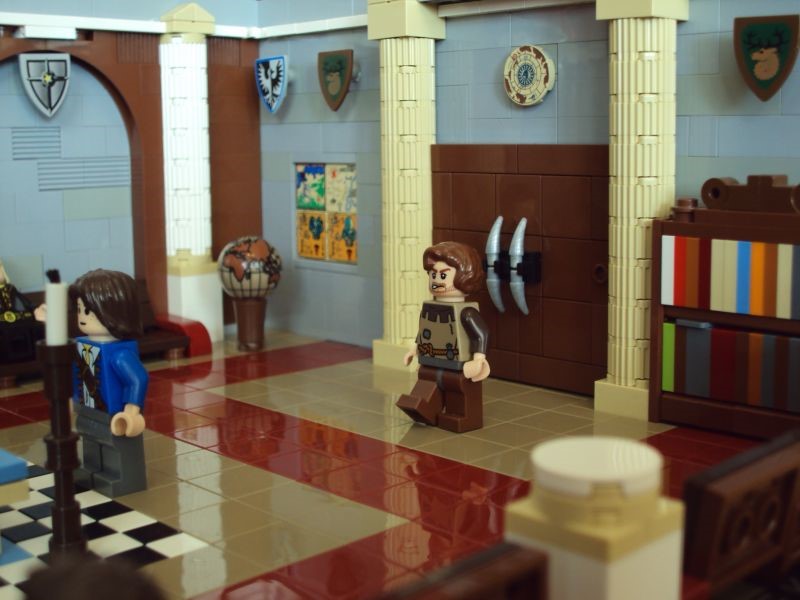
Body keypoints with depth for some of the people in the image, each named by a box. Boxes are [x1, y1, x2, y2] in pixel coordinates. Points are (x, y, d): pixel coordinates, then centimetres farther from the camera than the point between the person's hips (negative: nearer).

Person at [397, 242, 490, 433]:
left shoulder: (466, 312, -22)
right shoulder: (429, 308, 5)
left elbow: (482, 333, -26)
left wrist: (478, 360, -33)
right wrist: (415, 348, 30)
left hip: (458, 372, -8)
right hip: (430, 369, 8)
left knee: (460, 407, 3)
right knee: (428, 398, 17)